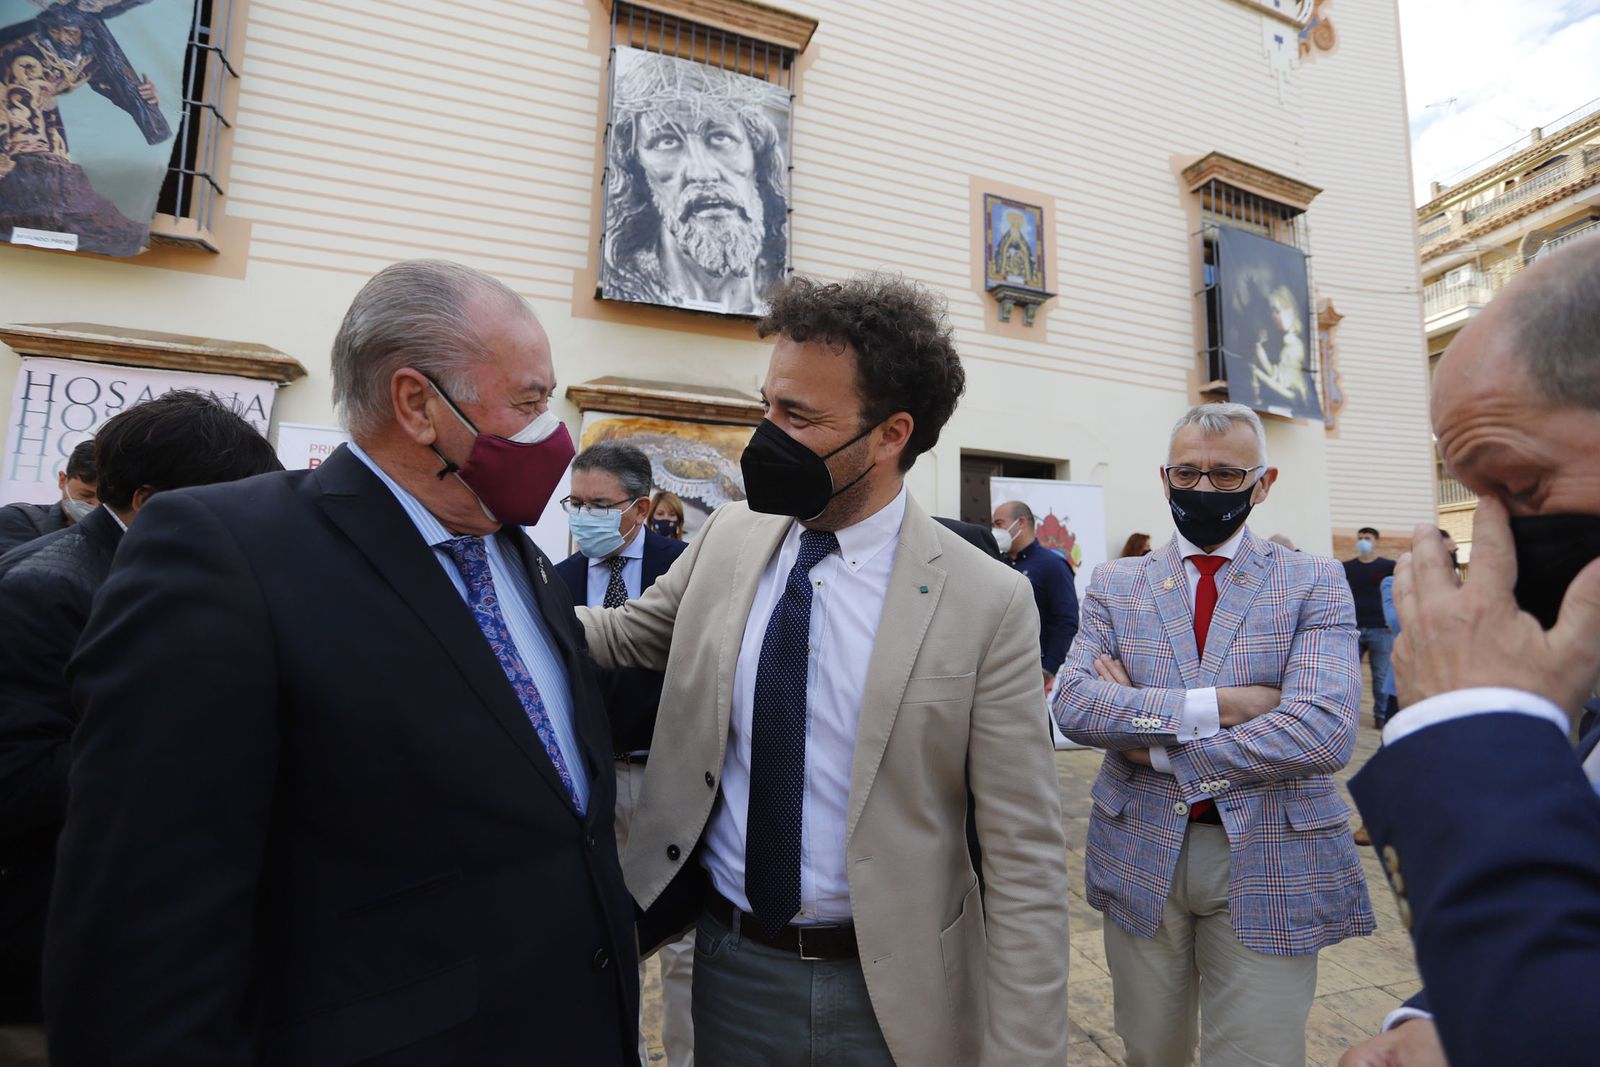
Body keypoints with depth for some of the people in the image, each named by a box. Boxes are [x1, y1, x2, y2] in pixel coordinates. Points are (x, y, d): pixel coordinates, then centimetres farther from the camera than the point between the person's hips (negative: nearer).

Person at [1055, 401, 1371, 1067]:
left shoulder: (1315, 586, -4)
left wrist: (1156, 746, -16)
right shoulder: (1115, 585, 1)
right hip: (1139, 856, 2)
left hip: (1272, 863, -1)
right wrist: (1217, 704, -21)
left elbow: (1324, 734, -18)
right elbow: (1073, 704, -13)